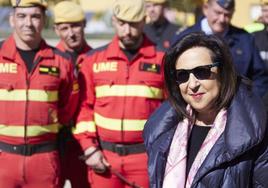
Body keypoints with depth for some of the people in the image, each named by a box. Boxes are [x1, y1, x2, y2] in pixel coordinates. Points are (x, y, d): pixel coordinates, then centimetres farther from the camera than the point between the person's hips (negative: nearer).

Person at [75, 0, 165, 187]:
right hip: (103, 156, 2)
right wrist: (89, 148, -4)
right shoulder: (94, 59, 6)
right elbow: (84, 106, 5)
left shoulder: (163, 60, 0)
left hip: (147, 156, -2)